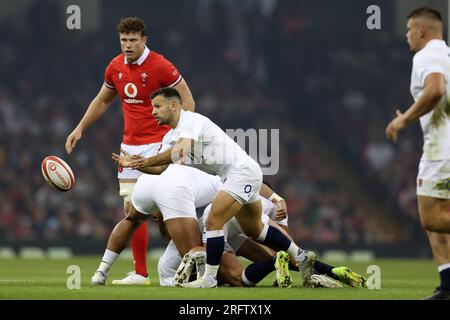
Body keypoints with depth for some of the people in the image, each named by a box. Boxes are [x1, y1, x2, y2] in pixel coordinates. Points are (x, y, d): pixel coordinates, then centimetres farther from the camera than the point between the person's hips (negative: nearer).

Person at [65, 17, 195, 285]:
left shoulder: (160, 66, -11)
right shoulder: (116, 67, 8)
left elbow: (187, 101, -7)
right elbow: (102, 101, 25)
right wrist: (80, 128, 21)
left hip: (157, 144, -6)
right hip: (130, 146, 6)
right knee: (132, 208, 3)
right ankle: (140, 273, 9)